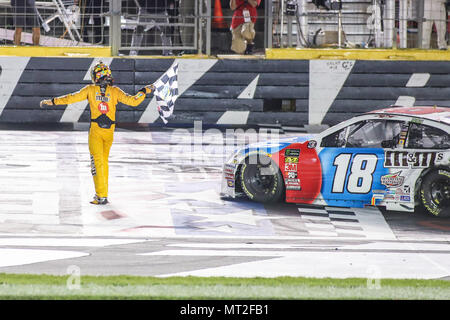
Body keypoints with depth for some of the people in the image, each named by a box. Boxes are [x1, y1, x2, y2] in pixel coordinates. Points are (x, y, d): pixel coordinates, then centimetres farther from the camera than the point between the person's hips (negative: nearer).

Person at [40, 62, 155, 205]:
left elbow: (72, 98, -2)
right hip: (109, 130, 3)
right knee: (104, 161, 17)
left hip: (95, 130, -3)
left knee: (97, 161, -3)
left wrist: (52, 101, 5)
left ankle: (101, 196, -10)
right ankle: (103, 192, 24)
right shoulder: (115, 91, 1)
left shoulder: (90, 90, -2)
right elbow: (133, 101, -2)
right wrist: (145, 91, 13)